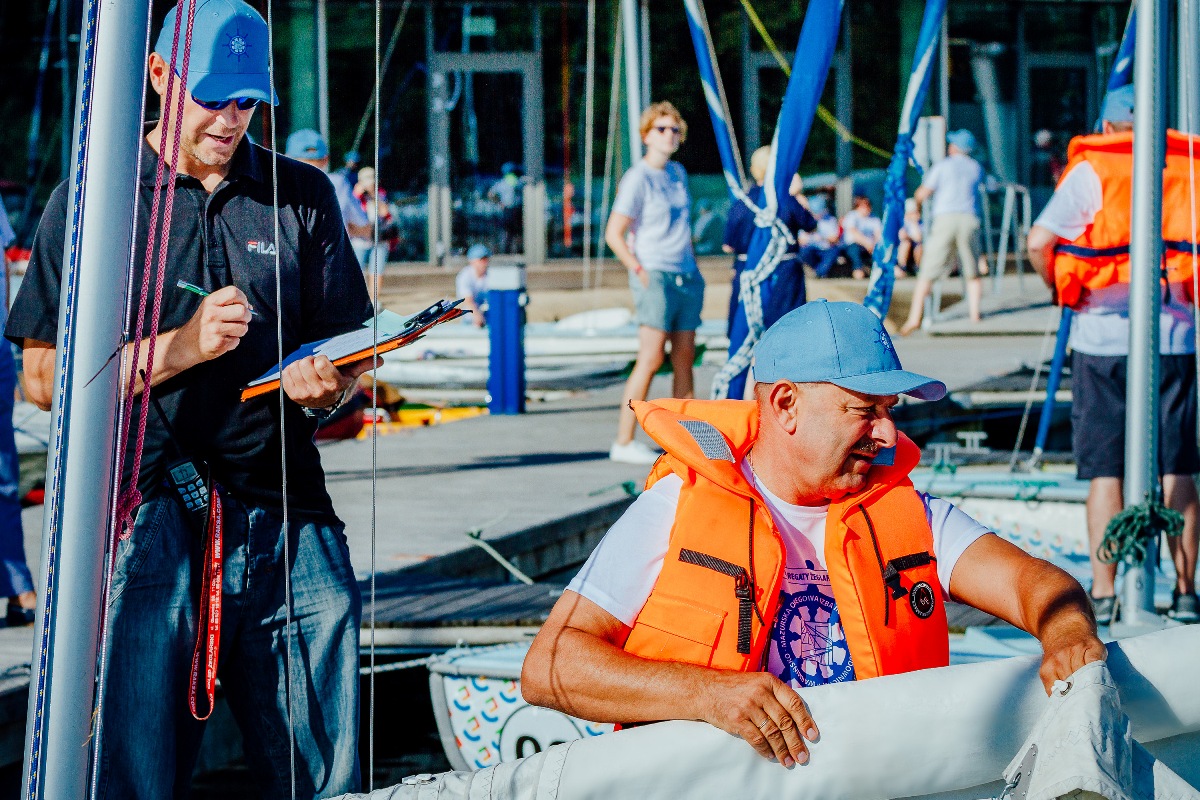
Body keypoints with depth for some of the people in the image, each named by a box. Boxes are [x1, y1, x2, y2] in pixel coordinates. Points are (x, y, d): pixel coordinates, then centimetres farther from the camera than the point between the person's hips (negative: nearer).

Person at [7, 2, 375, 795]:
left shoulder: (303, 196, 15)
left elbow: (348, 349, 17)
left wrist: (323, 384, -7)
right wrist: (180, 348, -11)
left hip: (289, 519, 3)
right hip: (153, 515, -2)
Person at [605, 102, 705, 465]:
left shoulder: (678, 173, 14)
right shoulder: (637, 179, -8)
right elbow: (614, 234, -10)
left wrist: (694, 266, 16)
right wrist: (640, 272, -13)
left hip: (687, 276, 8)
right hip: (655, 276, -8)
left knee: (684, 359, 6)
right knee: (651, 358, -13)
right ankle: (623, 442, -10)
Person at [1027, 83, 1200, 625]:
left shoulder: (1092, 171, -2)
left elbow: (1039, 241, -11)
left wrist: (1059, 290, 5)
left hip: (1104, 335, -2)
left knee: (1105, 469, 2)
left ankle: (1102, 595, 1)